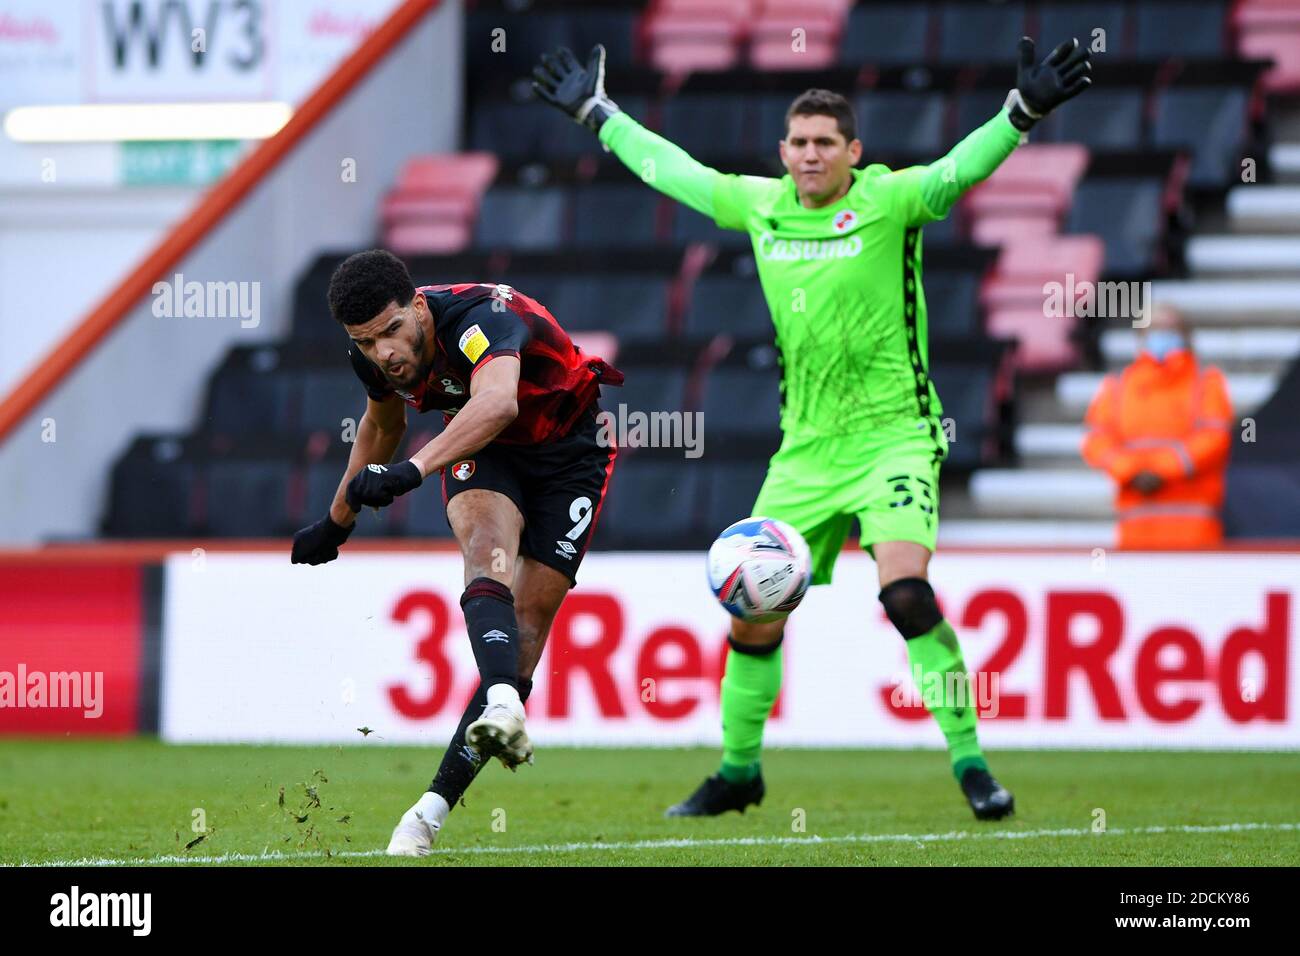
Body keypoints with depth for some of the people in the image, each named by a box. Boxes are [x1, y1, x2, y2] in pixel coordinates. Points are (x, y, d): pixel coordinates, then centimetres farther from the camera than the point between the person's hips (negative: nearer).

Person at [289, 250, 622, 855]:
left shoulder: (480, 317, -36)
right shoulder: (375, 357, -14)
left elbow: (498, 402, -58)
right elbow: (382, 425, 10)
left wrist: (414, 470, -70)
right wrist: (337, 522, 20)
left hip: (569, 448, -4)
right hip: (482, 453, 4)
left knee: (526, 630, -10)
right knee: (488, 553, -30)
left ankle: (435, 807, -7)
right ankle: (503, 709, -54)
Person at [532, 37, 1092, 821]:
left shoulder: (888, 202, -8)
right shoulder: (761, 205, 6)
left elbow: (961, 167, -24)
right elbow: (671, 168, 20)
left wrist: (1024, 111, -41)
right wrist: (596, 112, 29)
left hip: (893, 437, -5)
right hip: (806, 447, 6)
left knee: (906, 590, -26)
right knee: (753, 614, 8)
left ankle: (971, 765, -18)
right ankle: (738, 771, 30)